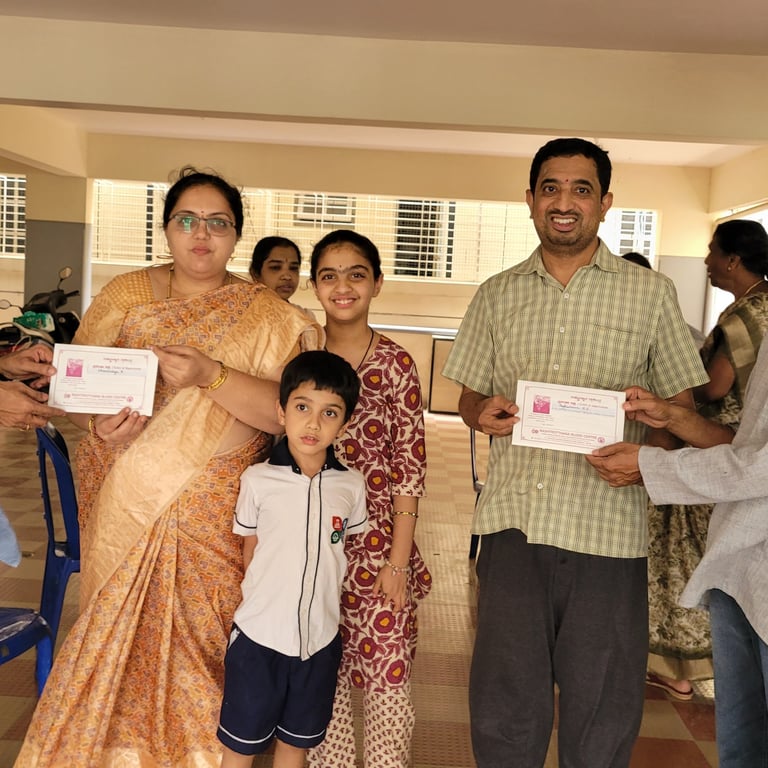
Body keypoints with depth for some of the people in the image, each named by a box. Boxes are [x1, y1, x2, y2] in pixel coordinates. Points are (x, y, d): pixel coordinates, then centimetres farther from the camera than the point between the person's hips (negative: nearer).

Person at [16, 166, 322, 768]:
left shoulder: (266, 315, 0)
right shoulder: (125, 296, 6)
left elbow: (285, 410, -10)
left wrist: (211, 374, -23)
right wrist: (99, 426, -12)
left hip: (218, 513, -1)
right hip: (127, 507, 2)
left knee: (202, 640, 3)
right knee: (117, 634, 8)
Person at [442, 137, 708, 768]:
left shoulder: (651, 293, 5)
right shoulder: (497, 295, 11)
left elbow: (683, 404, 6)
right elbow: (470, 397, 16)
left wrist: (644, 454, -14)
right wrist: (483, 413, -7)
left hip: (607, 526, -1)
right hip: (513, 520, 2)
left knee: (601, 713, 10)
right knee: (504, 706, 9)